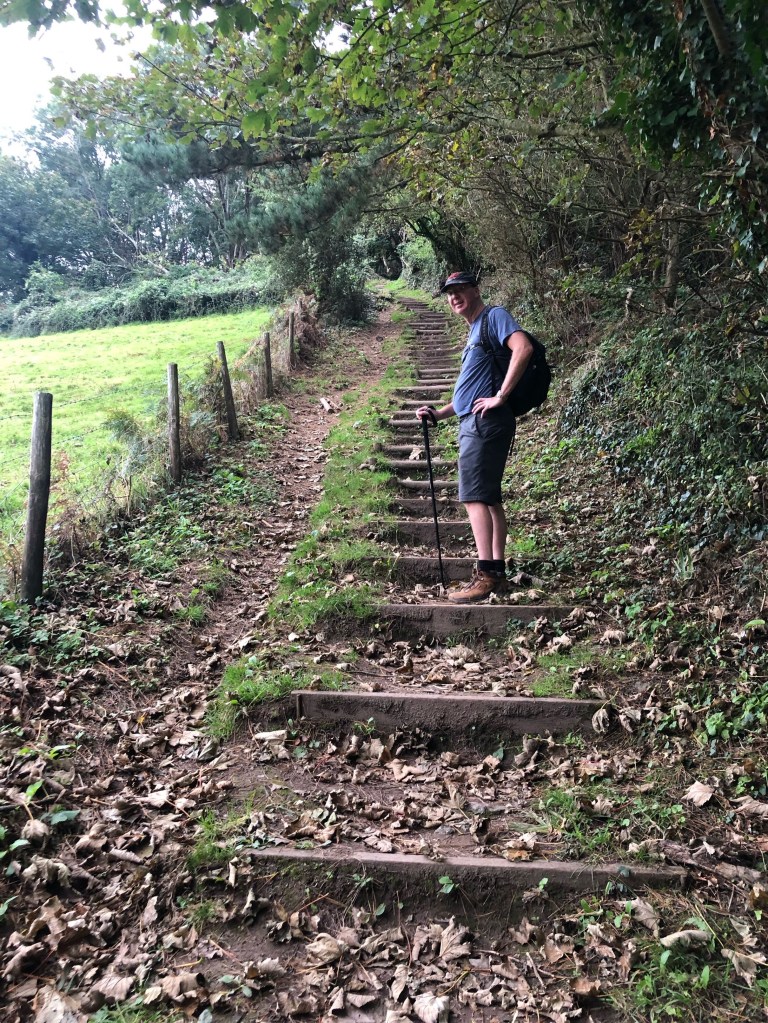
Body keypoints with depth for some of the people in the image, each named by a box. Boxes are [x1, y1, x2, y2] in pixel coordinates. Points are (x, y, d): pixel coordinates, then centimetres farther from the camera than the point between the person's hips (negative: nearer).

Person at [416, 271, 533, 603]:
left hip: (486, 421, -10)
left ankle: (485, 574, -16)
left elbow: (523, 347, -21)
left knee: (475, 495, -15)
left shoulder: (494, 317, -2)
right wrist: (439, 413, 18)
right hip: (472, 423, 10)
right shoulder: (474, 332, 26)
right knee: (489, 498, 8)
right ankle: (497, 573, 11)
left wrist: (501, 396, -21)